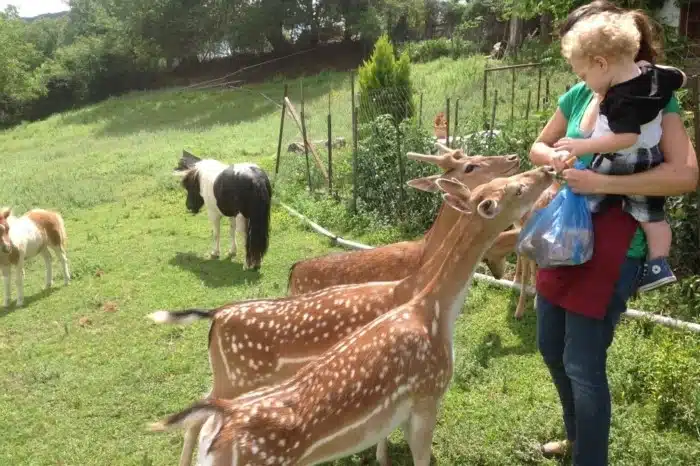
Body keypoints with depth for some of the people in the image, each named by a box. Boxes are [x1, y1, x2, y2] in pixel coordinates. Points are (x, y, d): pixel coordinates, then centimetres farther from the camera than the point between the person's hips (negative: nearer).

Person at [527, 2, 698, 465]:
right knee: (551, 347, 18)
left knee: (583, 363, -1)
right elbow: (538, 147, 17)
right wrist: (557, 157, -6)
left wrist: (603, 182, -29)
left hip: (611, 249, -7)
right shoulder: (578, 95, 5)